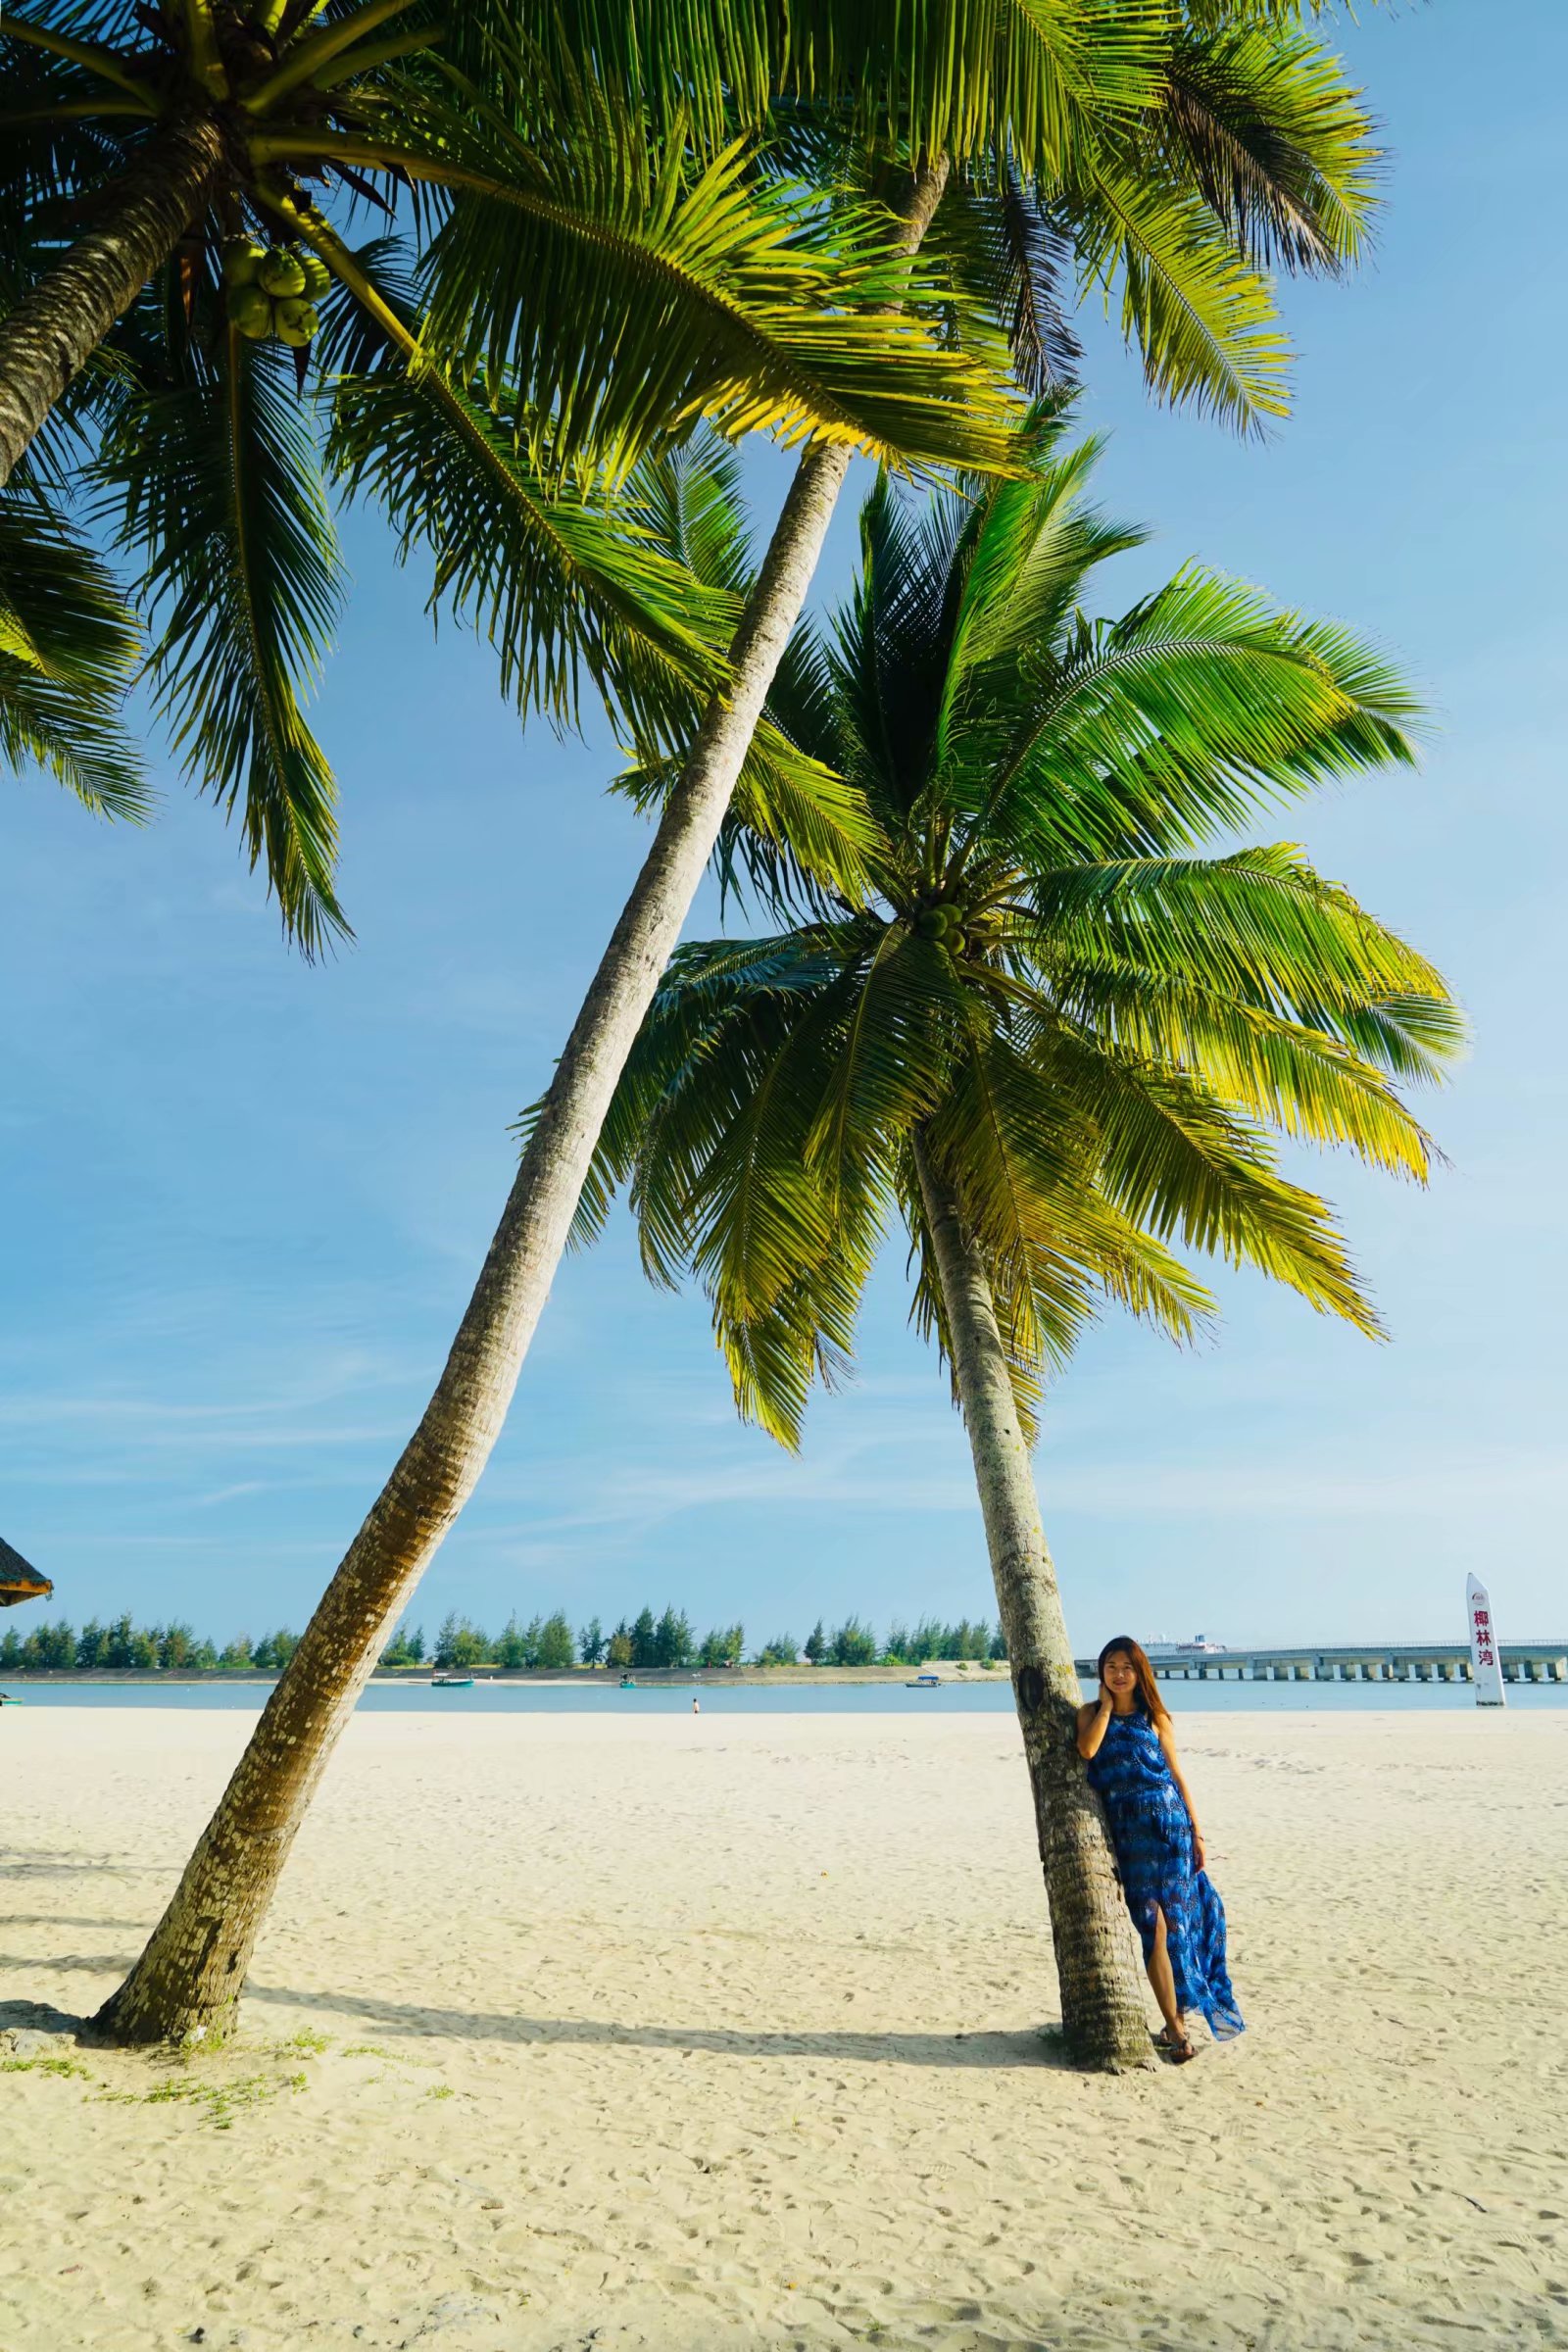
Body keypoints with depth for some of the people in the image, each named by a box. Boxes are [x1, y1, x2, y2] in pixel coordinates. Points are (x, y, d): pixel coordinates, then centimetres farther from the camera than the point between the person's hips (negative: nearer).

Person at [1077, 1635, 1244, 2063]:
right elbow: (1087, 1750, -15)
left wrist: (1197, 1833, 3)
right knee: (1152, 1922, -5)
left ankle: (1176, 2015, 17)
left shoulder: (1154, 1717, 7)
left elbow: (1178, 1775, 8)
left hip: (1168, 1821, 0)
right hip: (1127, 1830, 0)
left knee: (1173, 1919, 2)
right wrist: (1105, 1706, -5)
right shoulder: (1091, 1713, 6)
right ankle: (1175, 2025, 1)